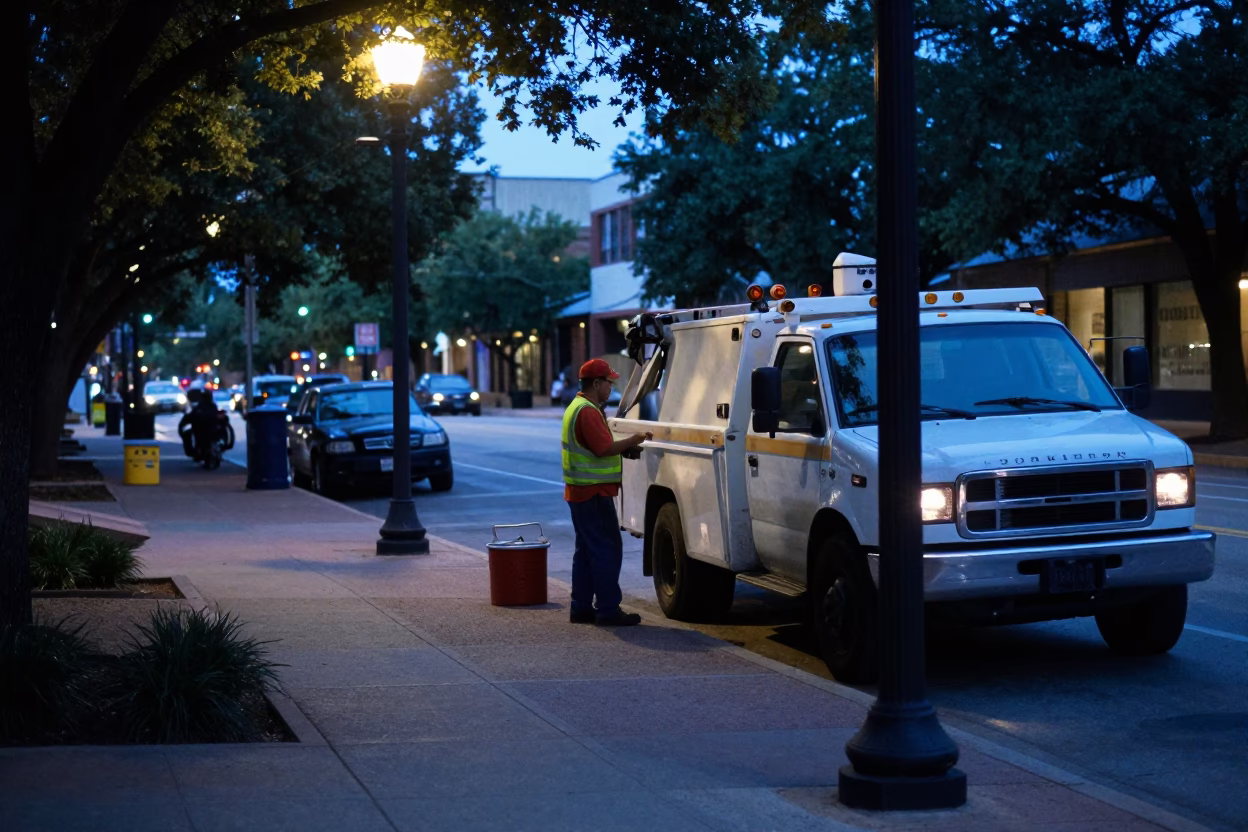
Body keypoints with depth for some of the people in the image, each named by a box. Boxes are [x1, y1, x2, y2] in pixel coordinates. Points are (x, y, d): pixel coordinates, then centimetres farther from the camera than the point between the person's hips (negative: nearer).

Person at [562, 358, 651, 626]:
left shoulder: (576, 407, 17)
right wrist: (633, 440, -12)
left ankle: (581, 608, 16)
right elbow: (605, 448, -23)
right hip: (594, 493, -11)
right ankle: (608, 609, -6)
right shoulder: (588, 411, -17)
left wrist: (625, 446, 13)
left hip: (579, 492, 11)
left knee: (586, 550, 14)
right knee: (607, 550, -7)